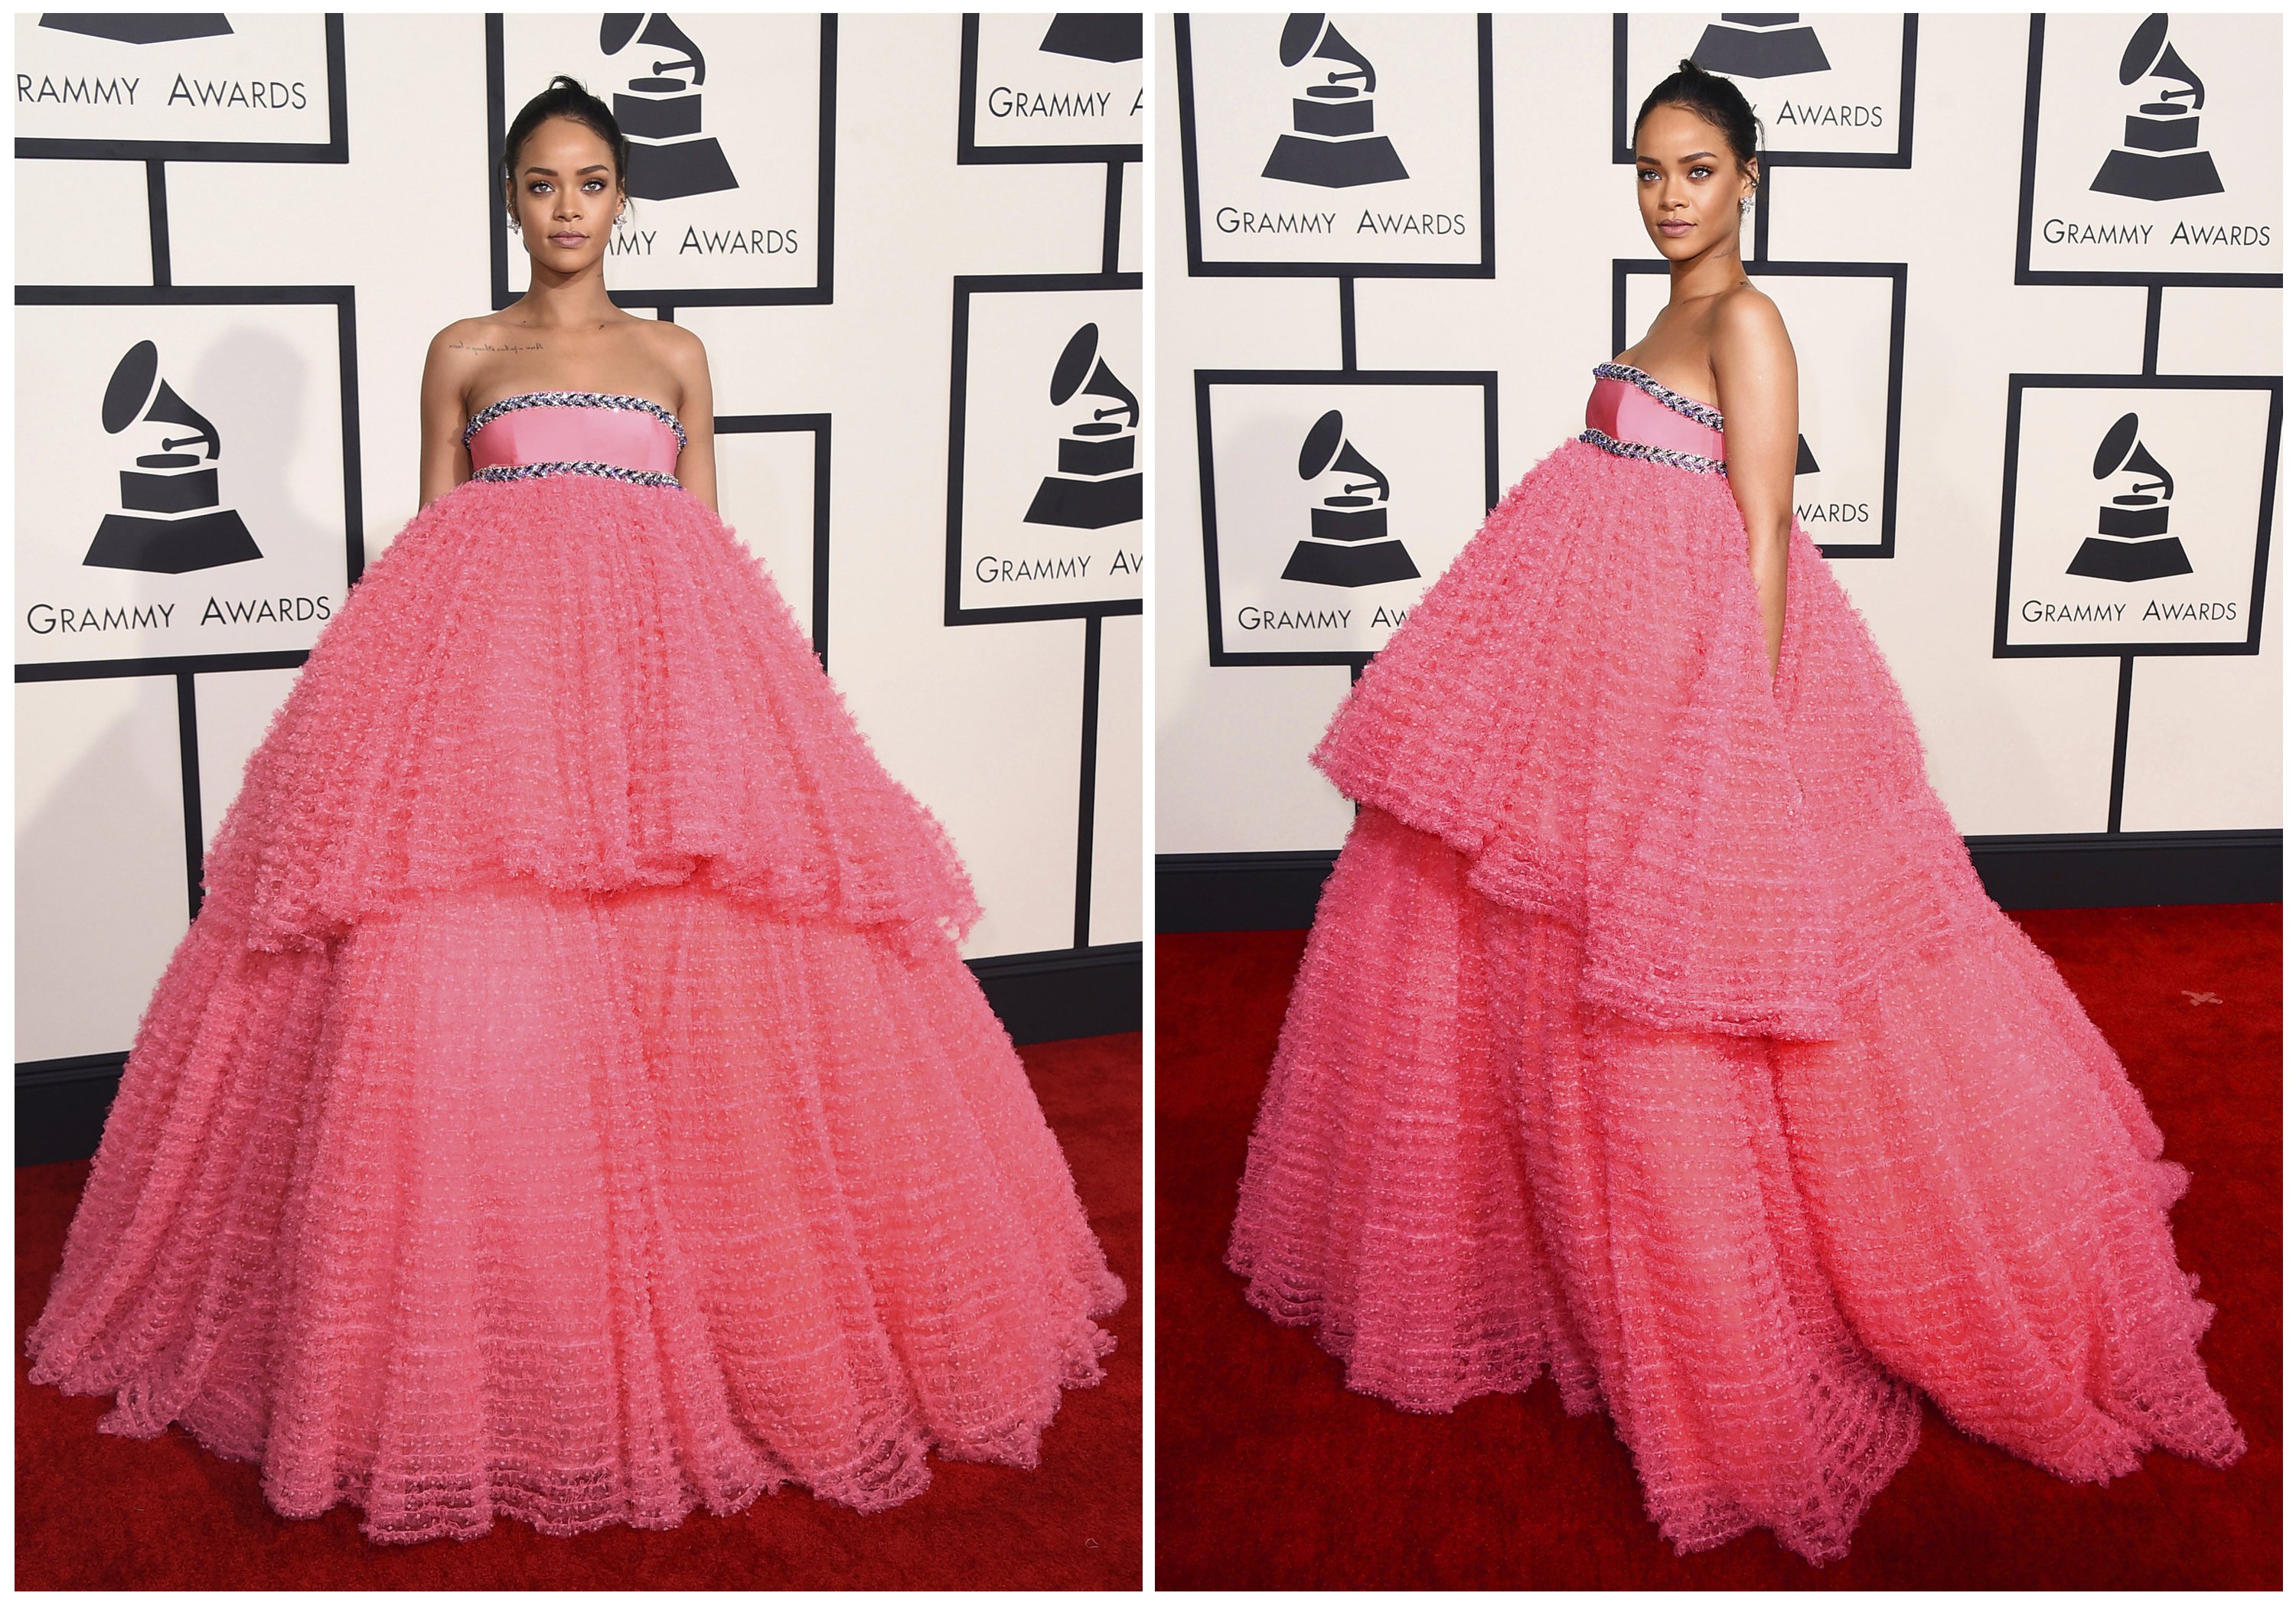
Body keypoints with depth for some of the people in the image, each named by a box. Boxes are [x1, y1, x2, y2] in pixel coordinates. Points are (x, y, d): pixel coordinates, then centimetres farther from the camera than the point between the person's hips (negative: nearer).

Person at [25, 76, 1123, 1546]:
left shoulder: (677, 356, 18)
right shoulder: (464, 355, 15)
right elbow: (429, 542, 13)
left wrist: (720, 684, 6)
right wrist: (419, 687, 1)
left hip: (662, 658, 1)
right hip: (481, 658, -1)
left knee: (701, 977, -11)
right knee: (462, 986, -13)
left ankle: (708, 1333, 2)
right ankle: (473, 1372, -4)